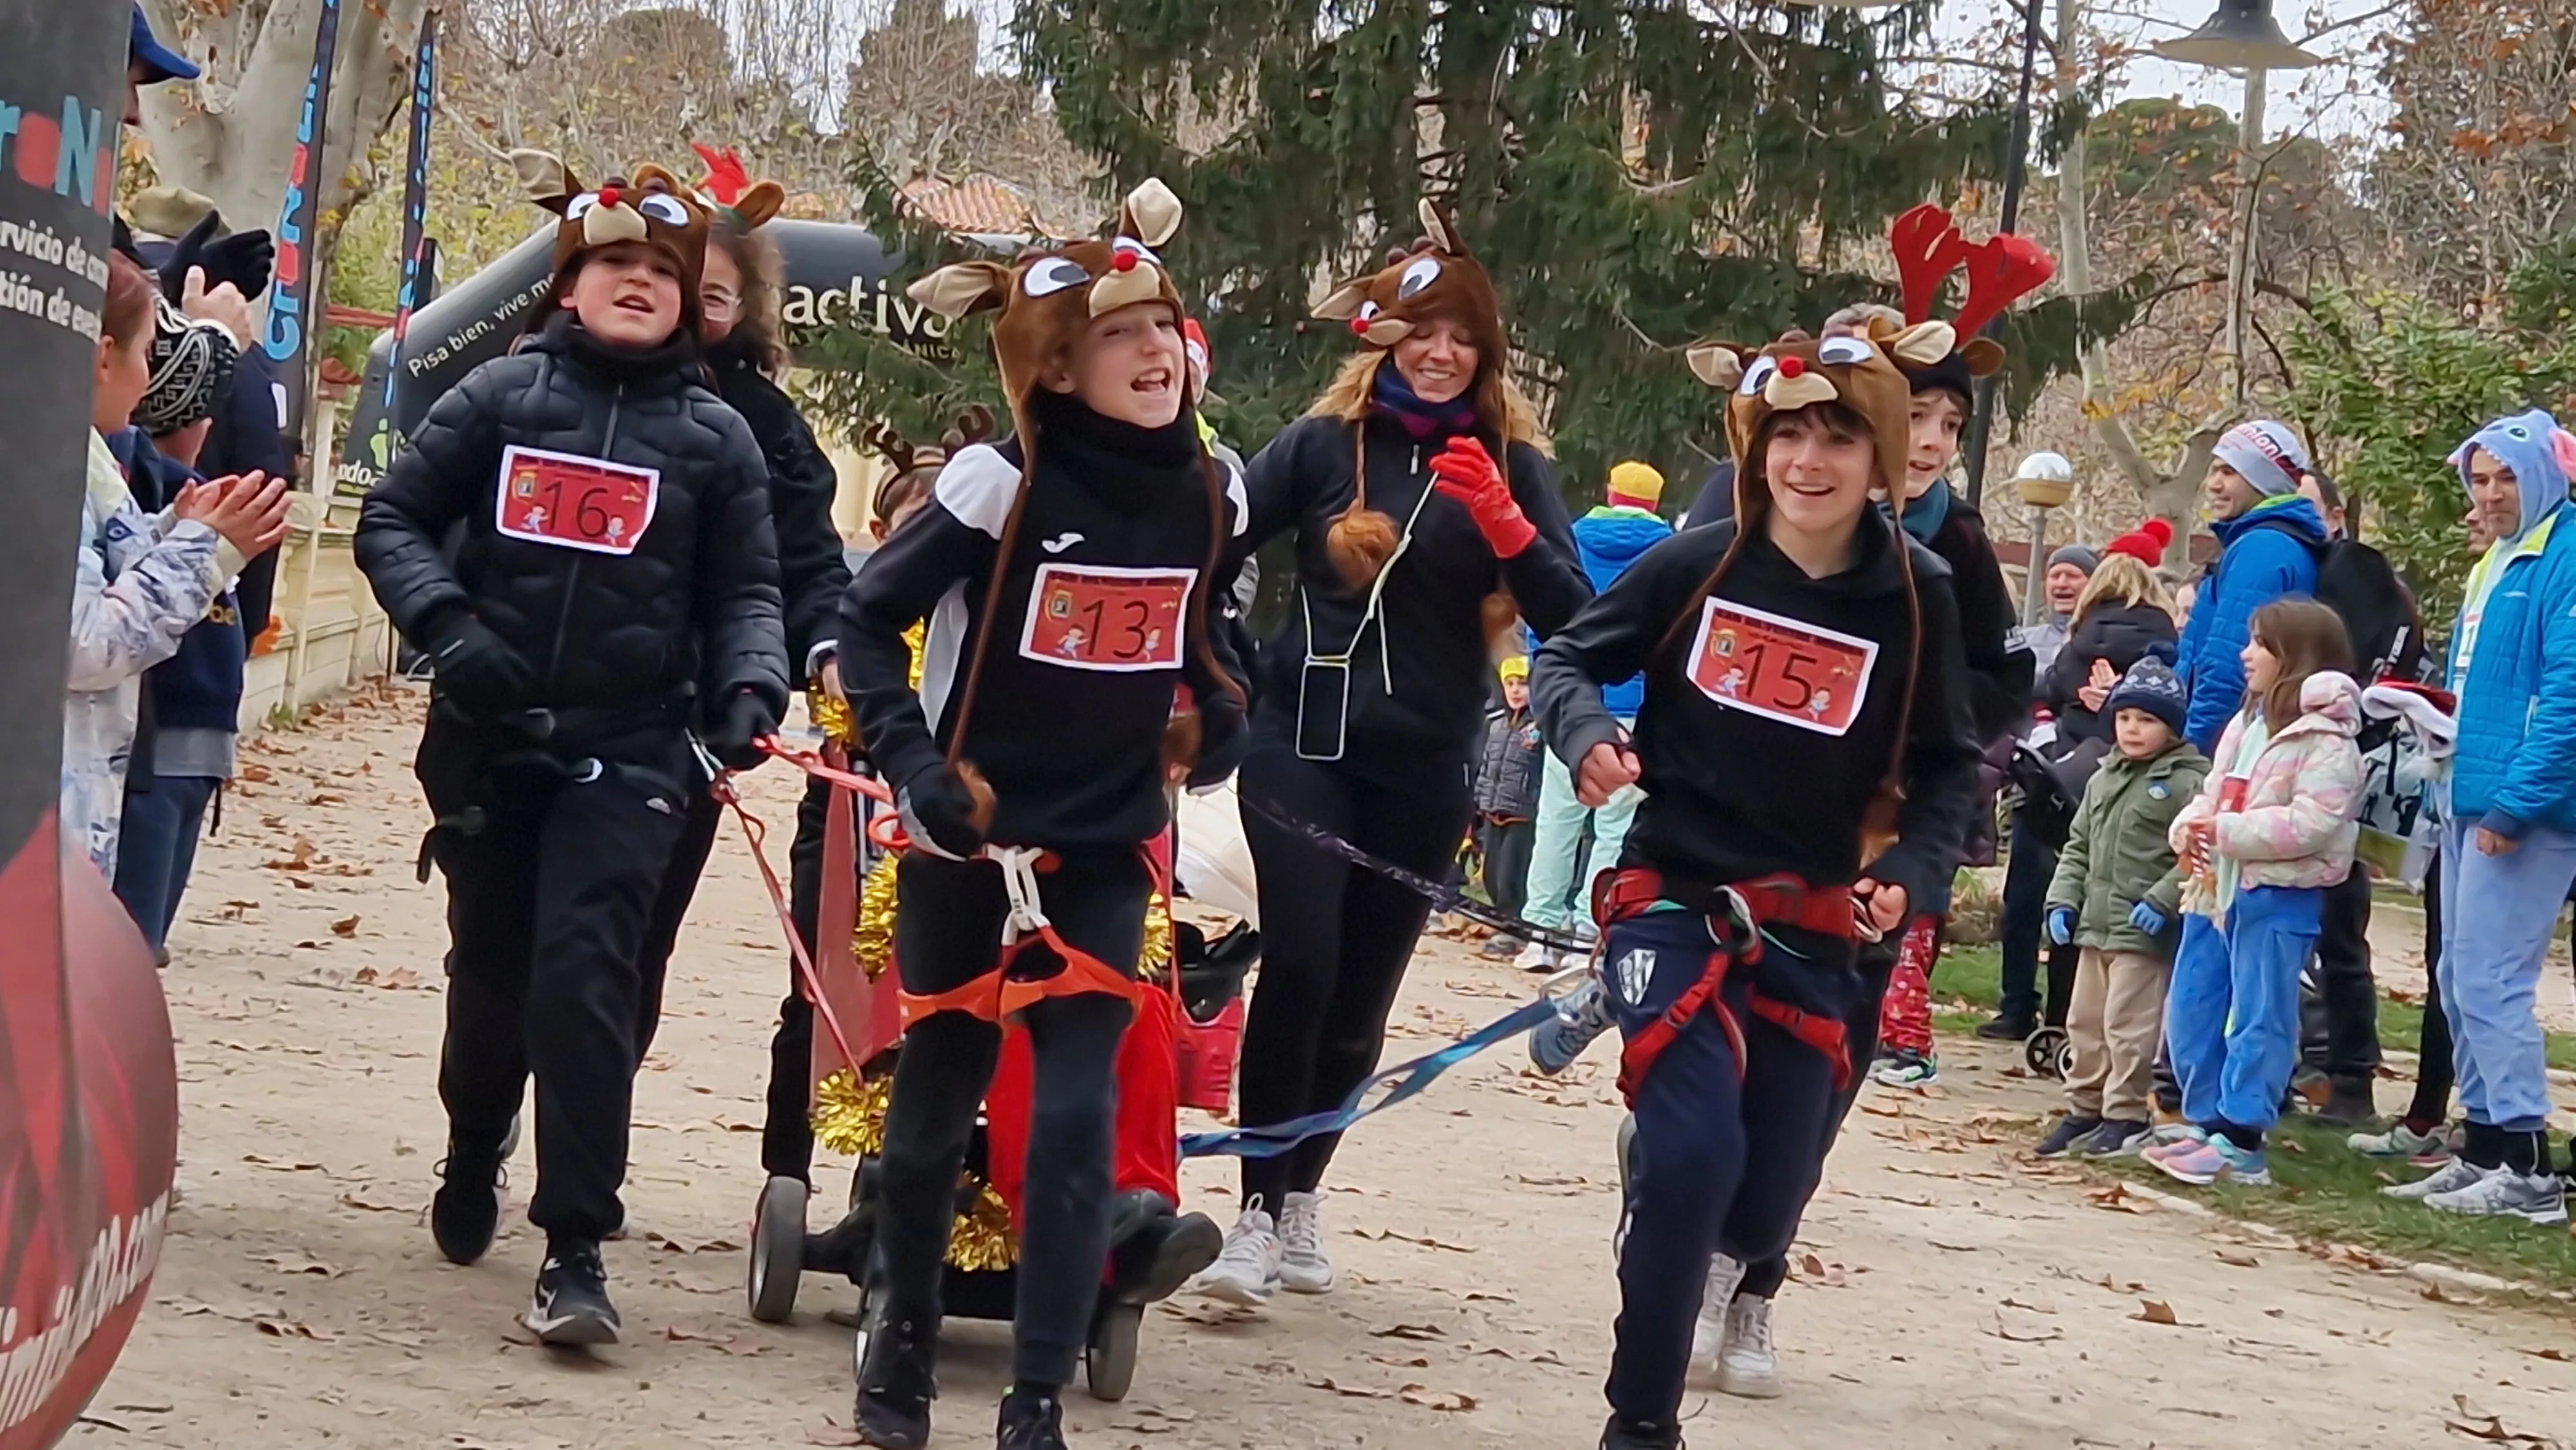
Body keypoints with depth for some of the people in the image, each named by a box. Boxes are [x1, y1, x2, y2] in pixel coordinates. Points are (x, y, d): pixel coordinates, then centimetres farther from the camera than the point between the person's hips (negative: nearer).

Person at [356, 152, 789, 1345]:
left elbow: (745, 592, 6)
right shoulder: (503, 396, 4)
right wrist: (445, 625, -13)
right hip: (488, 741, 1)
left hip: (626, 753, -1)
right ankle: (472, 1160, 43)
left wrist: (750, 686, -14)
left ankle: (576, 1248, -13)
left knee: (585, 977, -14)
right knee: (491, 970, 14)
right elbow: (394, 519, 4)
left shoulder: (715, 437, 6)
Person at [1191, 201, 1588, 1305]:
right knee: (1299, 968, -15)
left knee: (1361, 998, 9)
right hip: (1304, 744, -2)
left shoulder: (1509, 464, 2)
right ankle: (1258, 1211, -7)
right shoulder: (1325, 443, -2)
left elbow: (1569, 620, -6)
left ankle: (1301, 1198, 25)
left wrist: (1506, 524, -20)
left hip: (1424, 768, 2)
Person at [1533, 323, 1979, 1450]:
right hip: (1672, 905, -2)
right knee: (1694, 1162, -20)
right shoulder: (1696, 565, -6)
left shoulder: (1915, 596, -4)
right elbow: (1568, 657, 4)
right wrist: (1587, 733, -16)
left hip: (1811, 933, 2)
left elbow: (1948, 763, 4)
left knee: (1764, 1210, 7)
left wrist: (1913, 869, -12)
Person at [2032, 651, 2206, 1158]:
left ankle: (2124, 1116, 5)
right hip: (2096, 925, 8)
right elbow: (2079, 846, 19)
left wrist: (2162, 900, -22)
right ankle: (2084, 1110, 25)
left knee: (2127, 1026, -5)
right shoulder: (2104, 779, 14)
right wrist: (2064, 899, 7)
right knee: (2085, 1021, 14)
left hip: (2145, 931, -8)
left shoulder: (2186, 782, -10)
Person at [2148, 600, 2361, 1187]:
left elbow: (2310, 825, -22)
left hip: (2278, 897, -9)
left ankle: (2241, 1143, -4)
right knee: (2190, 1012, 11)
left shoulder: (2325, 740, -12)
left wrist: (2225, 831, -22)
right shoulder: (2247, 723, 17)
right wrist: (2189, 827, 0)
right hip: (2217, 889, 9)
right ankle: (2207, 1123, 20)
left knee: (2258, 1019, -5)